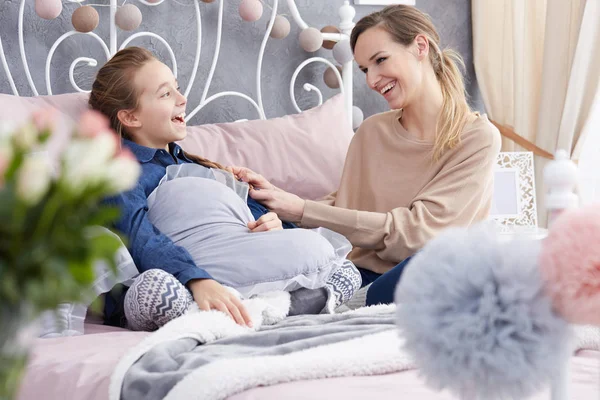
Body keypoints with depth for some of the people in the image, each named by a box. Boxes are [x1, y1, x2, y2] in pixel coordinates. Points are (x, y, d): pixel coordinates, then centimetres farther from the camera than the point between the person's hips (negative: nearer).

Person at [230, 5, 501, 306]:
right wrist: (276, 197, -13)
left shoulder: (478, 137, -5)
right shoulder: (372, 132, 11)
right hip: (365, 275, 3)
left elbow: (418, 231, -14)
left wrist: (303, 211, -14)